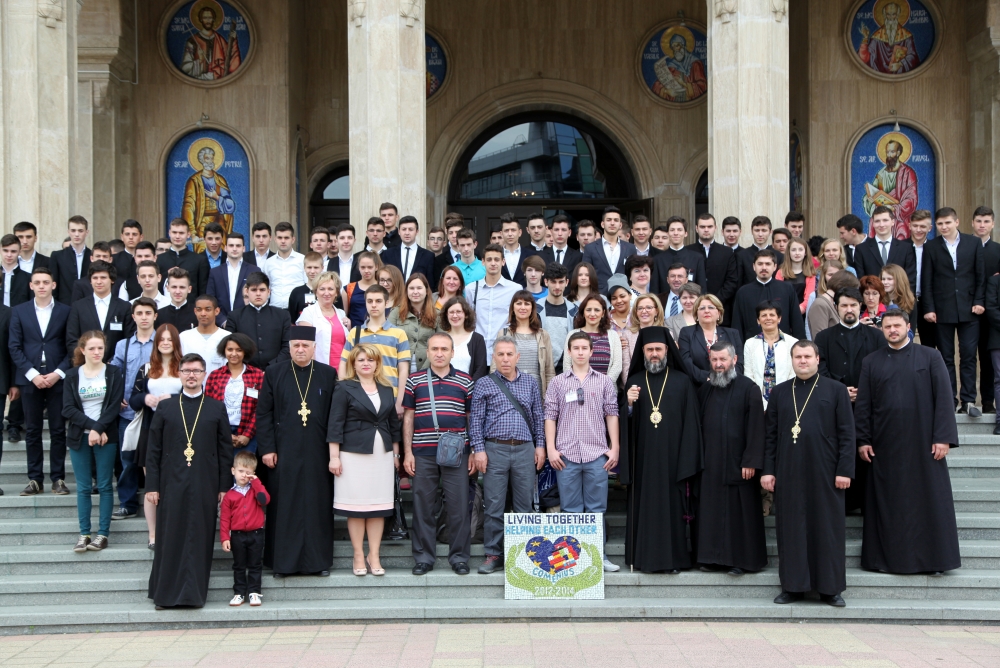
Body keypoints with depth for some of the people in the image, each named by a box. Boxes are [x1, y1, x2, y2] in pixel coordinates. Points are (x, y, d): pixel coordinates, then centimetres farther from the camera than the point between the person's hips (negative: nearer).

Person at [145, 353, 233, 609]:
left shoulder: (217, 408, 7)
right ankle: (165, 594, 11)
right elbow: (153, 450, 6)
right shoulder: (165, 408, 8)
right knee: (170, 538, 2)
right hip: (172, 484, 0)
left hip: (205, 486, 0)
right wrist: (152, 485, -1)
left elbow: (226, 450, 5)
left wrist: (224, 486, -1)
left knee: (200, 539, 1)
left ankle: (195, 593, 9)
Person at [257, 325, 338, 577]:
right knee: (283, 506, 3)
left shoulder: (329, 375, 5)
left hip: (317, 452, 0)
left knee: (317, 505, 4)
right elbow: (263, 413, 2)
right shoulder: (274, 374, 4)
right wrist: (266, 448, -5)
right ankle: (282, 561, 11)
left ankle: (319, 560, 12)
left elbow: (335, 414, 3)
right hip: (283, 452, 0)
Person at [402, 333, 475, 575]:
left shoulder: (465, 381, 7)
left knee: (458, 505, 1)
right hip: (423, 453, 0)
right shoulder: (414, 381, 7)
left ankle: (459, 557, 11)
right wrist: (408, 452, 2)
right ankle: (423, 557, 13)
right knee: (422, 505, 4)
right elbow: (408, 417, 9)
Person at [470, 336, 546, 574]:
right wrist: (479, 449, -5)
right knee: (493, 506, -1)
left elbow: (538, 416, 14)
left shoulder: (530, 383, 11)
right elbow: (476, 419, 2)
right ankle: (493, 555, 7)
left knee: (524, 505, 5)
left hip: (525, 450, 2)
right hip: (495, 449, -2)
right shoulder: (484, 384, 4)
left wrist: (540, 445, 7)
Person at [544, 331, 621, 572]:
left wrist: (615, 448, 2)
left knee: (597, 508, 3)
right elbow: (550, 416, 5)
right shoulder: (558, 382, 7)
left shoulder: (604, 382, 8)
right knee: (570, 509, 4)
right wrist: (551, 449, -2)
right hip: (566, 455, 0)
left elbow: (612, 415, 8)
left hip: (597, 454, 0)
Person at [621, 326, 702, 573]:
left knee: (672, 506, 0)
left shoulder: (682, 382, 4)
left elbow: (691, 423, 1)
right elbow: (624, 424, 7)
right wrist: (629, 404, -13)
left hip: (672, 458, -1)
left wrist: (687, 461, -7)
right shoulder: (634, 382, 10)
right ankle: (644, 557, 8)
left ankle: (674, 558, 8)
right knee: (644, 507, 1)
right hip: (642, 460, 1)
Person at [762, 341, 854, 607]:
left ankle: (830, 587, 10)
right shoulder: (779, 393, 10)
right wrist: (768, 470, 3)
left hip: (824, 472, -2)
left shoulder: (836, 390, 3)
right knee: (791, 528, 4)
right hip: (789, 472, 2)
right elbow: (771, 434, 10)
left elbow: (847, 433, 0)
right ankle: (793, 585, 11)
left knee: (828, 527, 2)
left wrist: (845, 470, -7)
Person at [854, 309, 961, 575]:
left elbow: (944, 398, -2)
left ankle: (933, 558, 8)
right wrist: (863, 440, -1)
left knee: (930, 500, 1)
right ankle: (888, 556, 11)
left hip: (923, 443, -2)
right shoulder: (871, 362, 8)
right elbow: (863, 404, 6)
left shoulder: (930, 357, 2)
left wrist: (943, 437, -9)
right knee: (888, 503, 4)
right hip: (885, 444, 2)